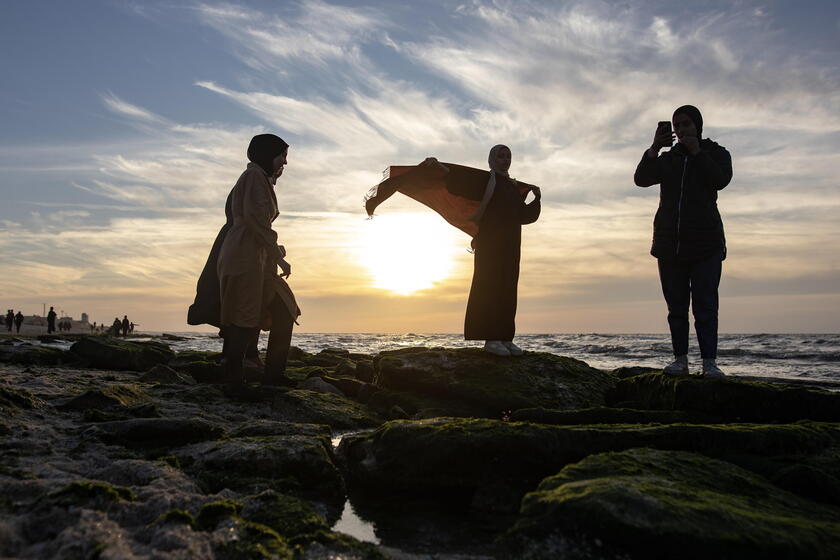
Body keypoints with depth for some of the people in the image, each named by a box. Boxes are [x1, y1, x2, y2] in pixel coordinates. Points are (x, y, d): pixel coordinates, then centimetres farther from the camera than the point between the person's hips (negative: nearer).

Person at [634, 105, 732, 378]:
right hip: (669, 242, 3)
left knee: (705, 304, -8)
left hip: (705, 242, -3)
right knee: (676, 305, 2)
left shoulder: (716, 153, 10)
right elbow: (641, 179, 1)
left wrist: (696, 151, -8)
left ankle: (709, 362, -6)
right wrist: (654, 148, -10)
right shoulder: (668, 158, 18)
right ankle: (680, 360, 5)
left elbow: (721, 180, -11)